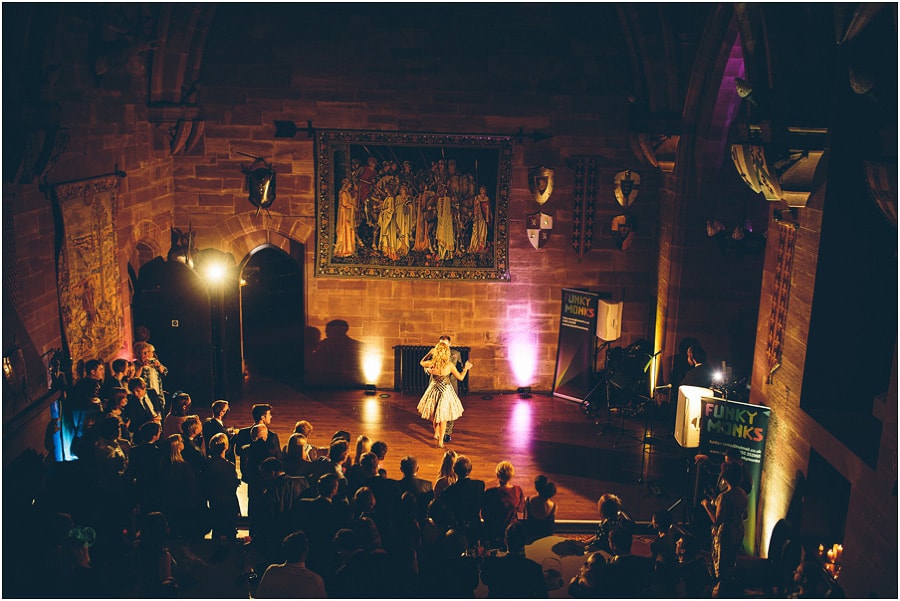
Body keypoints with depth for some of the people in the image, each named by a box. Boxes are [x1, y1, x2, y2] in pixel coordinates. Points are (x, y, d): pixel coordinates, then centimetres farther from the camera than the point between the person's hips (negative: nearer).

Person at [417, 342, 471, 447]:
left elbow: (421, 363, 8)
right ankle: (441, 441, 14)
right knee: (443, 417, 11)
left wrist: (430, 353, 13)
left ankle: (436, 434, 41)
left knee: (434, 415, 24)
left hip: (434, 390, 2)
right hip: (445, 392, -2)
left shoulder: (432, 363, -16)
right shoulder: (450, 366, -21)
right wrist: (466, 368, 9)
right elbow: (460, 377, -7)